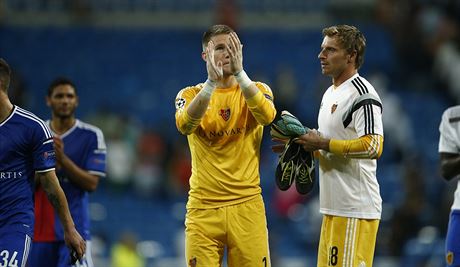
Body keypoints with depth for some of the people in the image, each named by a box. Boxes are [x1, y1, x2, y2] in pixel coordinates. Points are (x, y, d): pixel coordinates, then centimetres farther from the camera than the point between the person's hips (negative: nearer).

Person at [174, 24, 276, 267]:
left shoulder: (257, 90, 7)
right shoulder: (190, 95, 6)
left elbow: (267, 116, -17)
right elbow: (184, 126, -17)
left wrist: (239, 73, -25)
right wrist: (212, 82, -28)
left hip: (247, 204, 0)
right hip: (203, 208, 0)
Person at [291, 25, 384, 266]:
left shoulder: (362, 94, -13)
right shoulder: (330, 93, 19)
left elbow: (372, 147, -23)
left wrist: (323, 144, -17)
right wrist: (304, 145, 11)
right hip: (333, 208, 10)